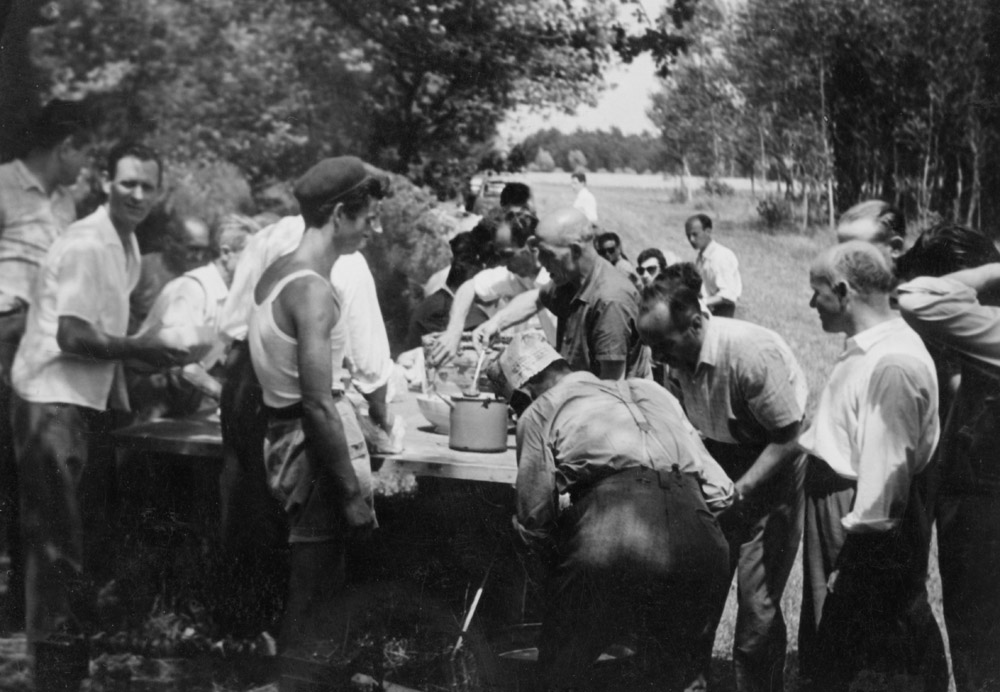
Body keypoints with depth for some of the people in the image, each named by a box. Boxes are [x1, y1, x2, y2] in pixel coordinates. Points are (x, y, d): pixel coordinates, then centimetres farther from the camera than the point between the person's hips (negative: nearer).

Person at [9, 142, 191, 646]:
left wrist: (120, 401, 15)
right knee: (58, 542, -5)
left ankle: (81, 630, 27)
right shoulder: (86, 245, -16)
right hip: (53, 402, -9)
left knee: (94, 533, 15)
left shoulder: (126, 244, 13)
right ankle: (49, 637, 4)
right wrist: (140, 349, -14)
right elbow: (72, 336, -21)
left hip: (91, 402, 9)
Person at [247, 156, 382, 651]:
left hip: (284, 433, 10)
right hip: (315, 444, -10)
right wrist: (352, 492, -18)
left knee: (311, 587, 19)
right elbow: (318, 405, -23)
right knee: (314, 597, 0)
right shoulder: (313, 292, -19)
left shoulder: (276, 271, 9)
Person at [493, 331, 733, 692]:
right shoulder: (648, 391, 30)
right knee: (685, 662, 28)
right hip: (698, 539, 4)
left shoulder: (539, 413, 18)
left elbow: (534, 516, 10)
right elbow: (719, 490, 23)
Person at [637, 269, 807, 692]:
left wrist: (740, 491, -25)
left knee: (757, 601, -7)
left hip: (774, 470, -6)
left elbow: (788, 437, -22)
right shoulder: (679, 359, -8)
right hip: (720, 469, 6)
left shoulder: (751, 352, -29)